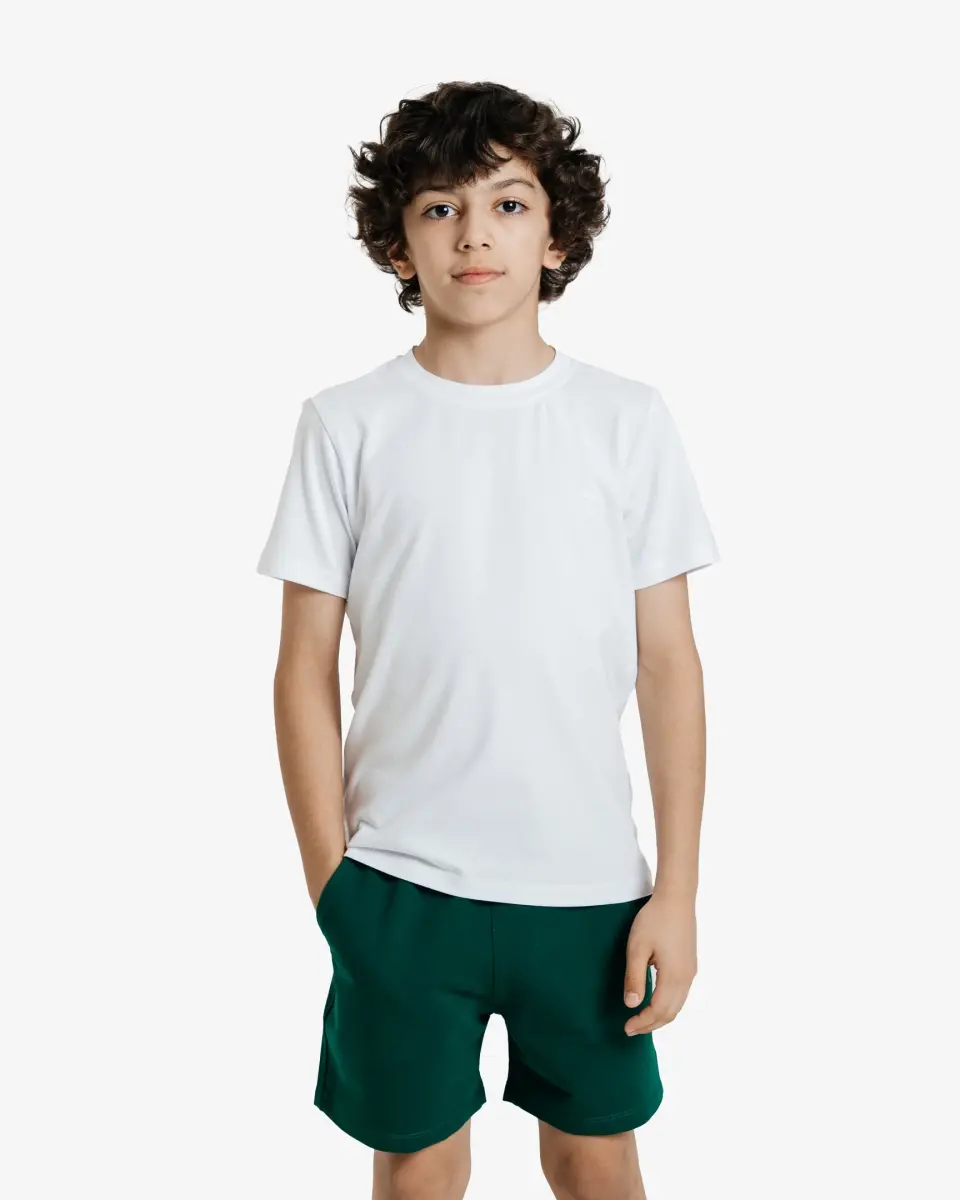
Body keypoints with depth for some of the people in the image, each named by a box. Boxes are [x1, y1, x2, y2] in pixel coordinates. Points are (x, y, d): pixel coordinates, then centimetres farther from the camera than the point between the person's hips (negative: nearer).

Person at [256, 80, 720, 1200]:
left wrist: (678, 887, -2)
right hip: (400, 884, 0)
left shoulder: (628, 420, -2)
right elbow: (305, 670, -1)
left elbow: (669, 663, -1)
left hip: (589, 882, 1)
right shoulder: (347, 425, -4)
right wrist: (331, 883, -2)